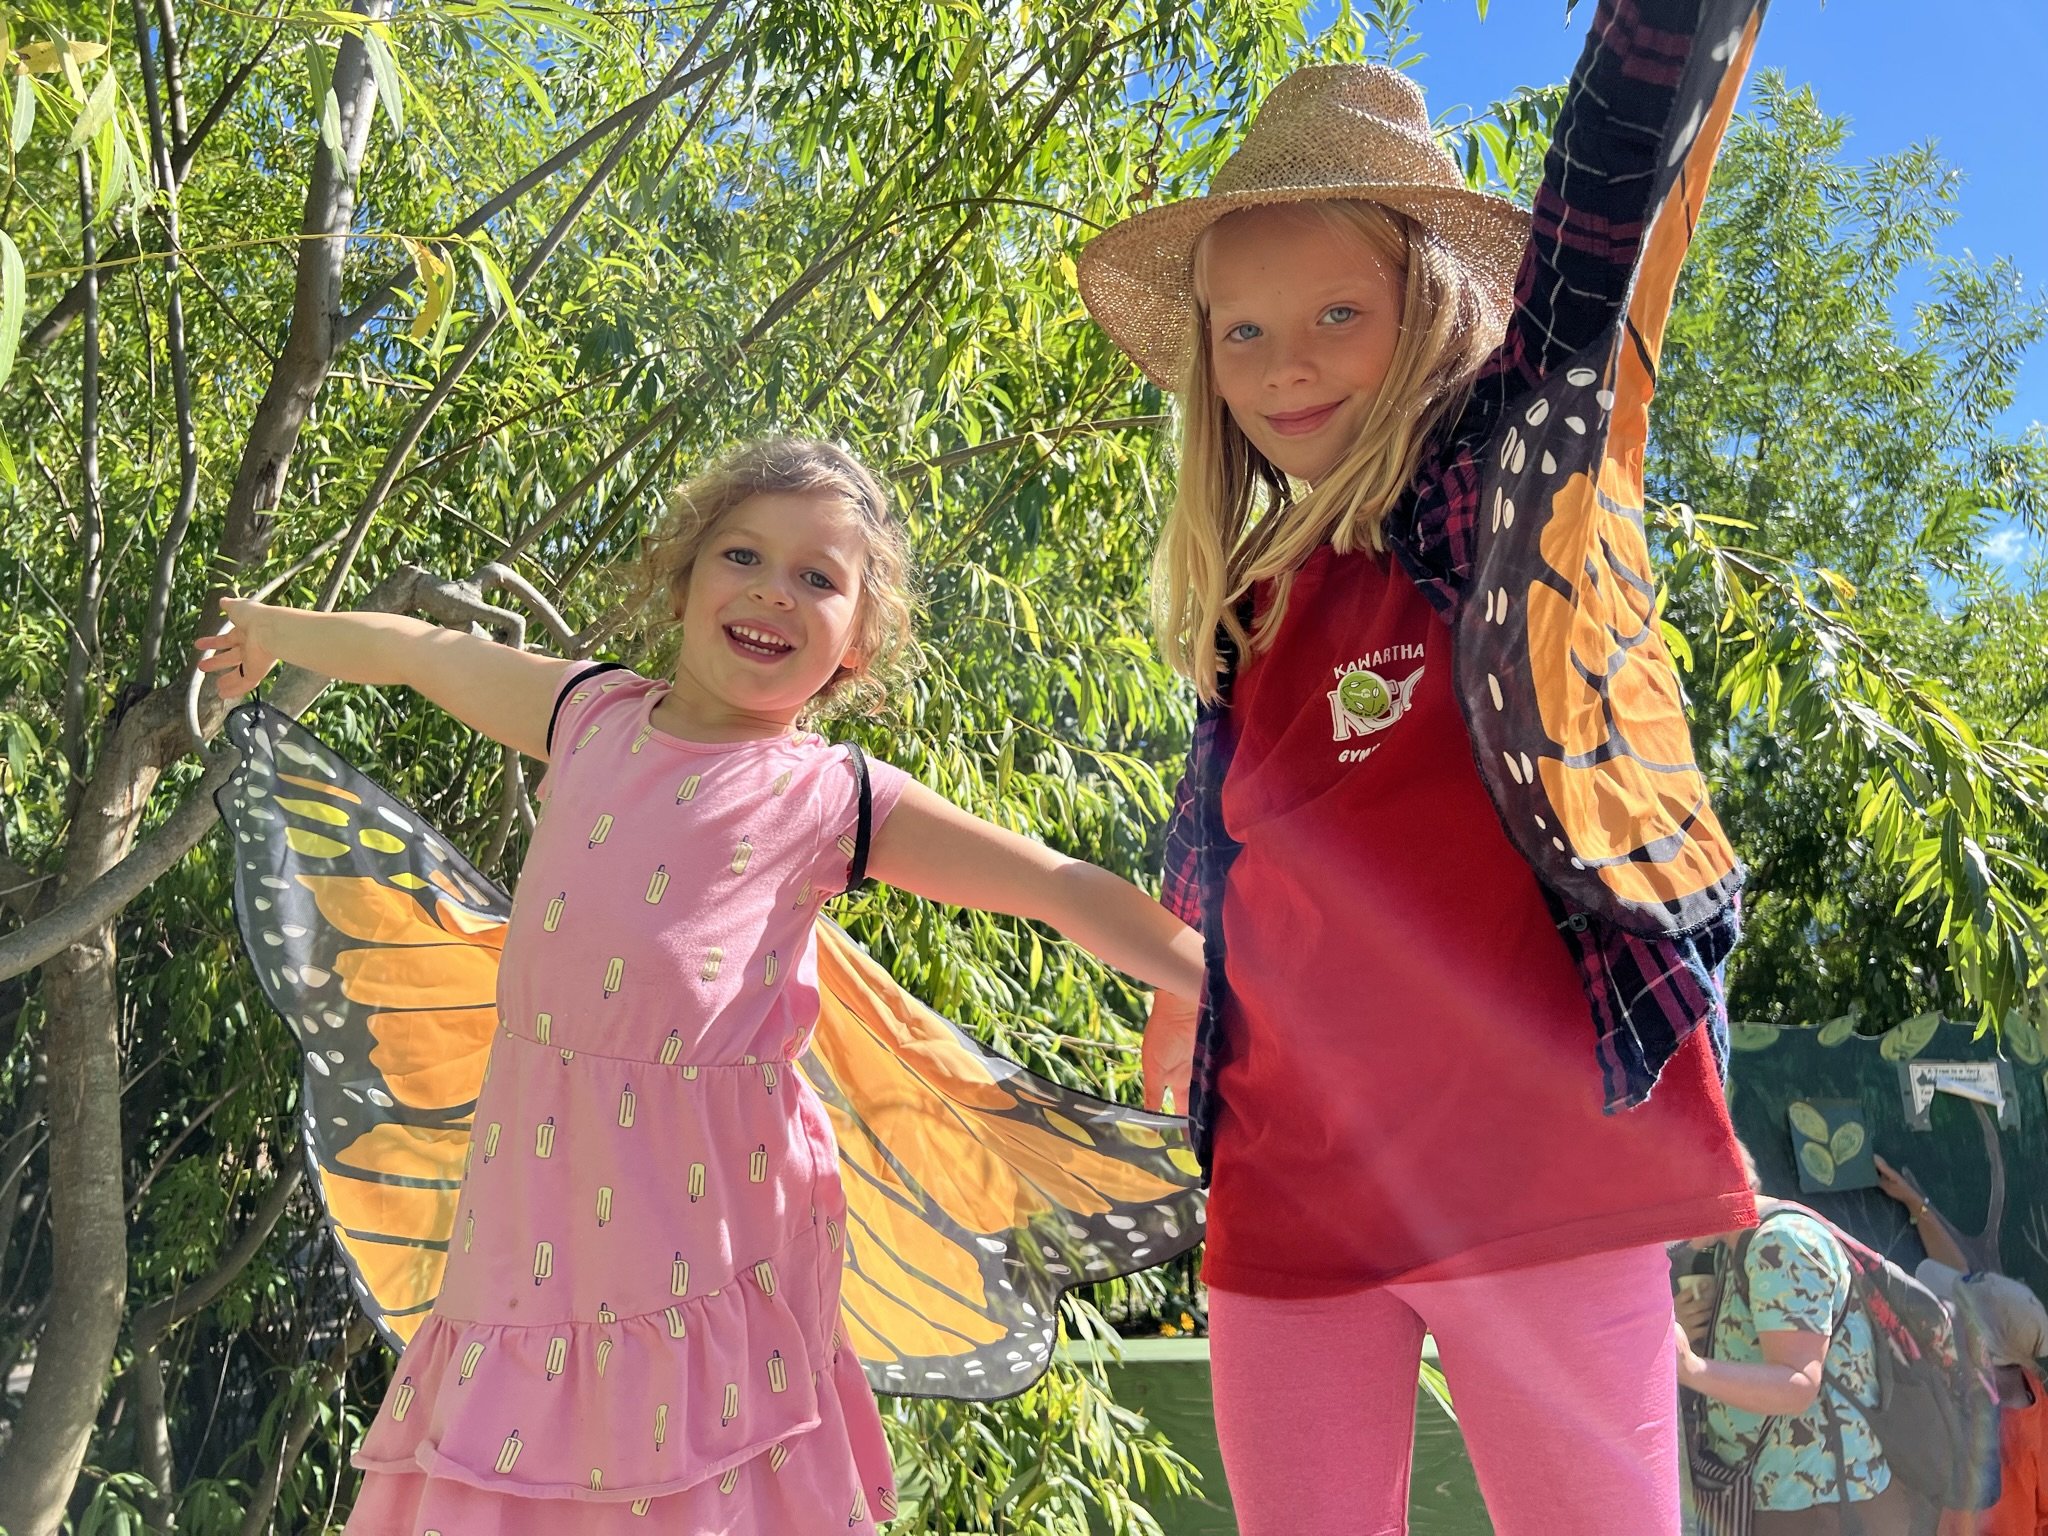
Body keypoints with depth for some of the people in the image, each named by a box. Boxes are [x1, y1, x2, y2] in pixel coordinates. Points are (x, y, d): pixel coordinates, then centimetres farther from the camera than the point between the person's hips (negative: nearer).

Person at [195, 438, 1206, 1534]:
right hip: (543, 1181, 4)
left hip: (706, 1199, -3)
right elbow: (420, 651, 27)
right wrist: (276, 630, 42)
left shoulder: (834, 797, 1)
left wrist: (1227, 984, -6)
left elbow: (1060, 887, -1)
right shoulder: (592, 715, 11)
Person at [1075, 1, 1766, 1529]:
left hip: (1539, 1168, -5)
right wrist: (1181, 991, 37)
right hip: (1290, 1194, 5)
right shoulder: (1251, 603, 12)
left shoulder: (1515, 492, -2)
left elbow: (1616, 187, -17)